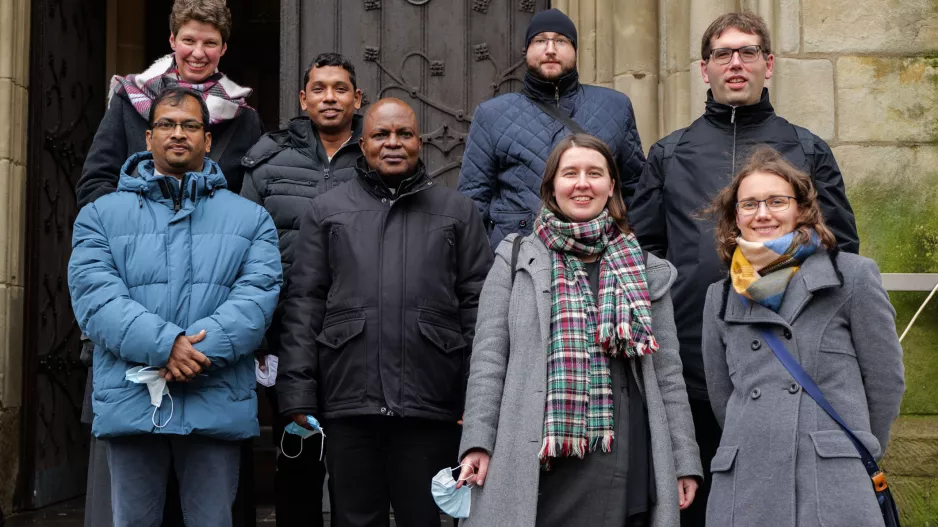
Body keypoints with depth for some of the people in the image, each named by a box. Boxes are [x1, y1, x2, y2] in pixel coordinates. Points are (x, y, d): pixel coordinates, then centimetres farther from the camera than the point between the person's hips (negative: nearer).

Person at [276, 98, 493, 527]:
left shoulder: (458, 211, 10)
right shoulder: (326, 211, 11)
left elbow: (478, 305, 5)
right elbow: (303, 304, 6)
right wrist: (298, 394, -3)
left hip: (431, 406, 0)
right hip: (348, 404, 1)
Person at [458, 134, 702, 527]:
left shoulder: (646, 272, 14)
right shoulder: (516, 259, 10)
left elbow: (667, 372, 12)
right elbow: (489, 356, 3)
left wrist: (684, 461, 6)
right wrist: (478, 442, -7)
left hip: (621, 462, 1)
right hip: (534, 461, -1)